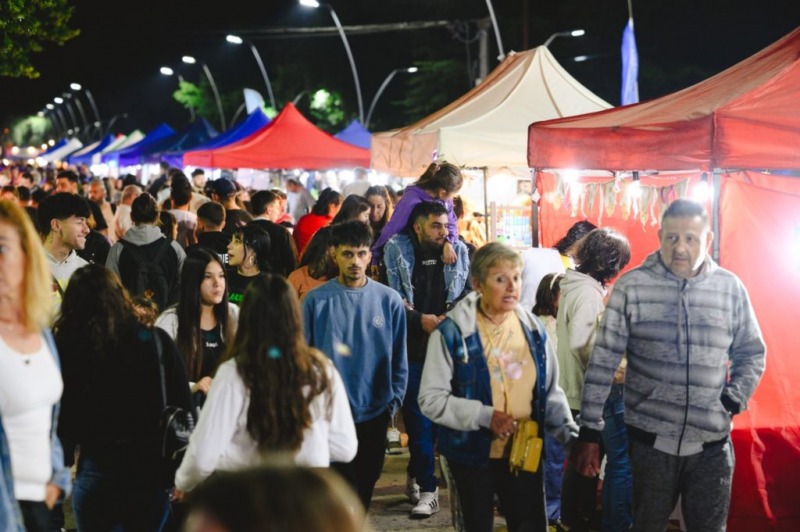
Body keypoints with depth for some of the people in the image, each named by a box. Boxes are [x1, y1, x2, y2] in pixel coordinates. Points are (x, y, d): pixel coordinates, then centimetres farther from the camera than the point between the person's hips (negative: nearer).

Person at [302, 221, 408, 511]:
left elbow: (398, 358, 4)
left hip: (374, 413, 2)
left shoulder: (389, 300, -2)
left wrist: (394, 401, 1)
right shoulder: (316, 300, -5)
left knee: (364, 486, 16)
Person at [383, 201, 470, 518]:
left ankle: (416, 474, 29)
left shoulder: (458, 251, 6)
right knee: (417, 417, -2)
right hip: (412, 346, -2)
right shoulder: (398, 251, -1)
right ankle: (427, 488, 7)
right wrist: (419, 319, -15)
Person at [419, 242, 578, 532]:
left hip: (524, 451, 3)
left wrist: (571, 435, -3)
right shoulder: (452, 331, -12)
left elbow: (550, 391, 10)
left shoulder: (532, 328, 1)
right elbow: (431, 398, -13)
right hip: (473, 452, -3)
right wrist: (484, 416, -22)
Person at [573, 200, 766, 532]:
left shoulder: (730, 288, 1)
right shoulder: (631, 287, -7)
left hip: (712, 443, 2)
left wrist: (733, 400, -4)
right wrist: (589, 431, -7)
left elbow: (752, 353, 12)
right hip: (651, 439, -1)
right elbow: (603, 362, -6)